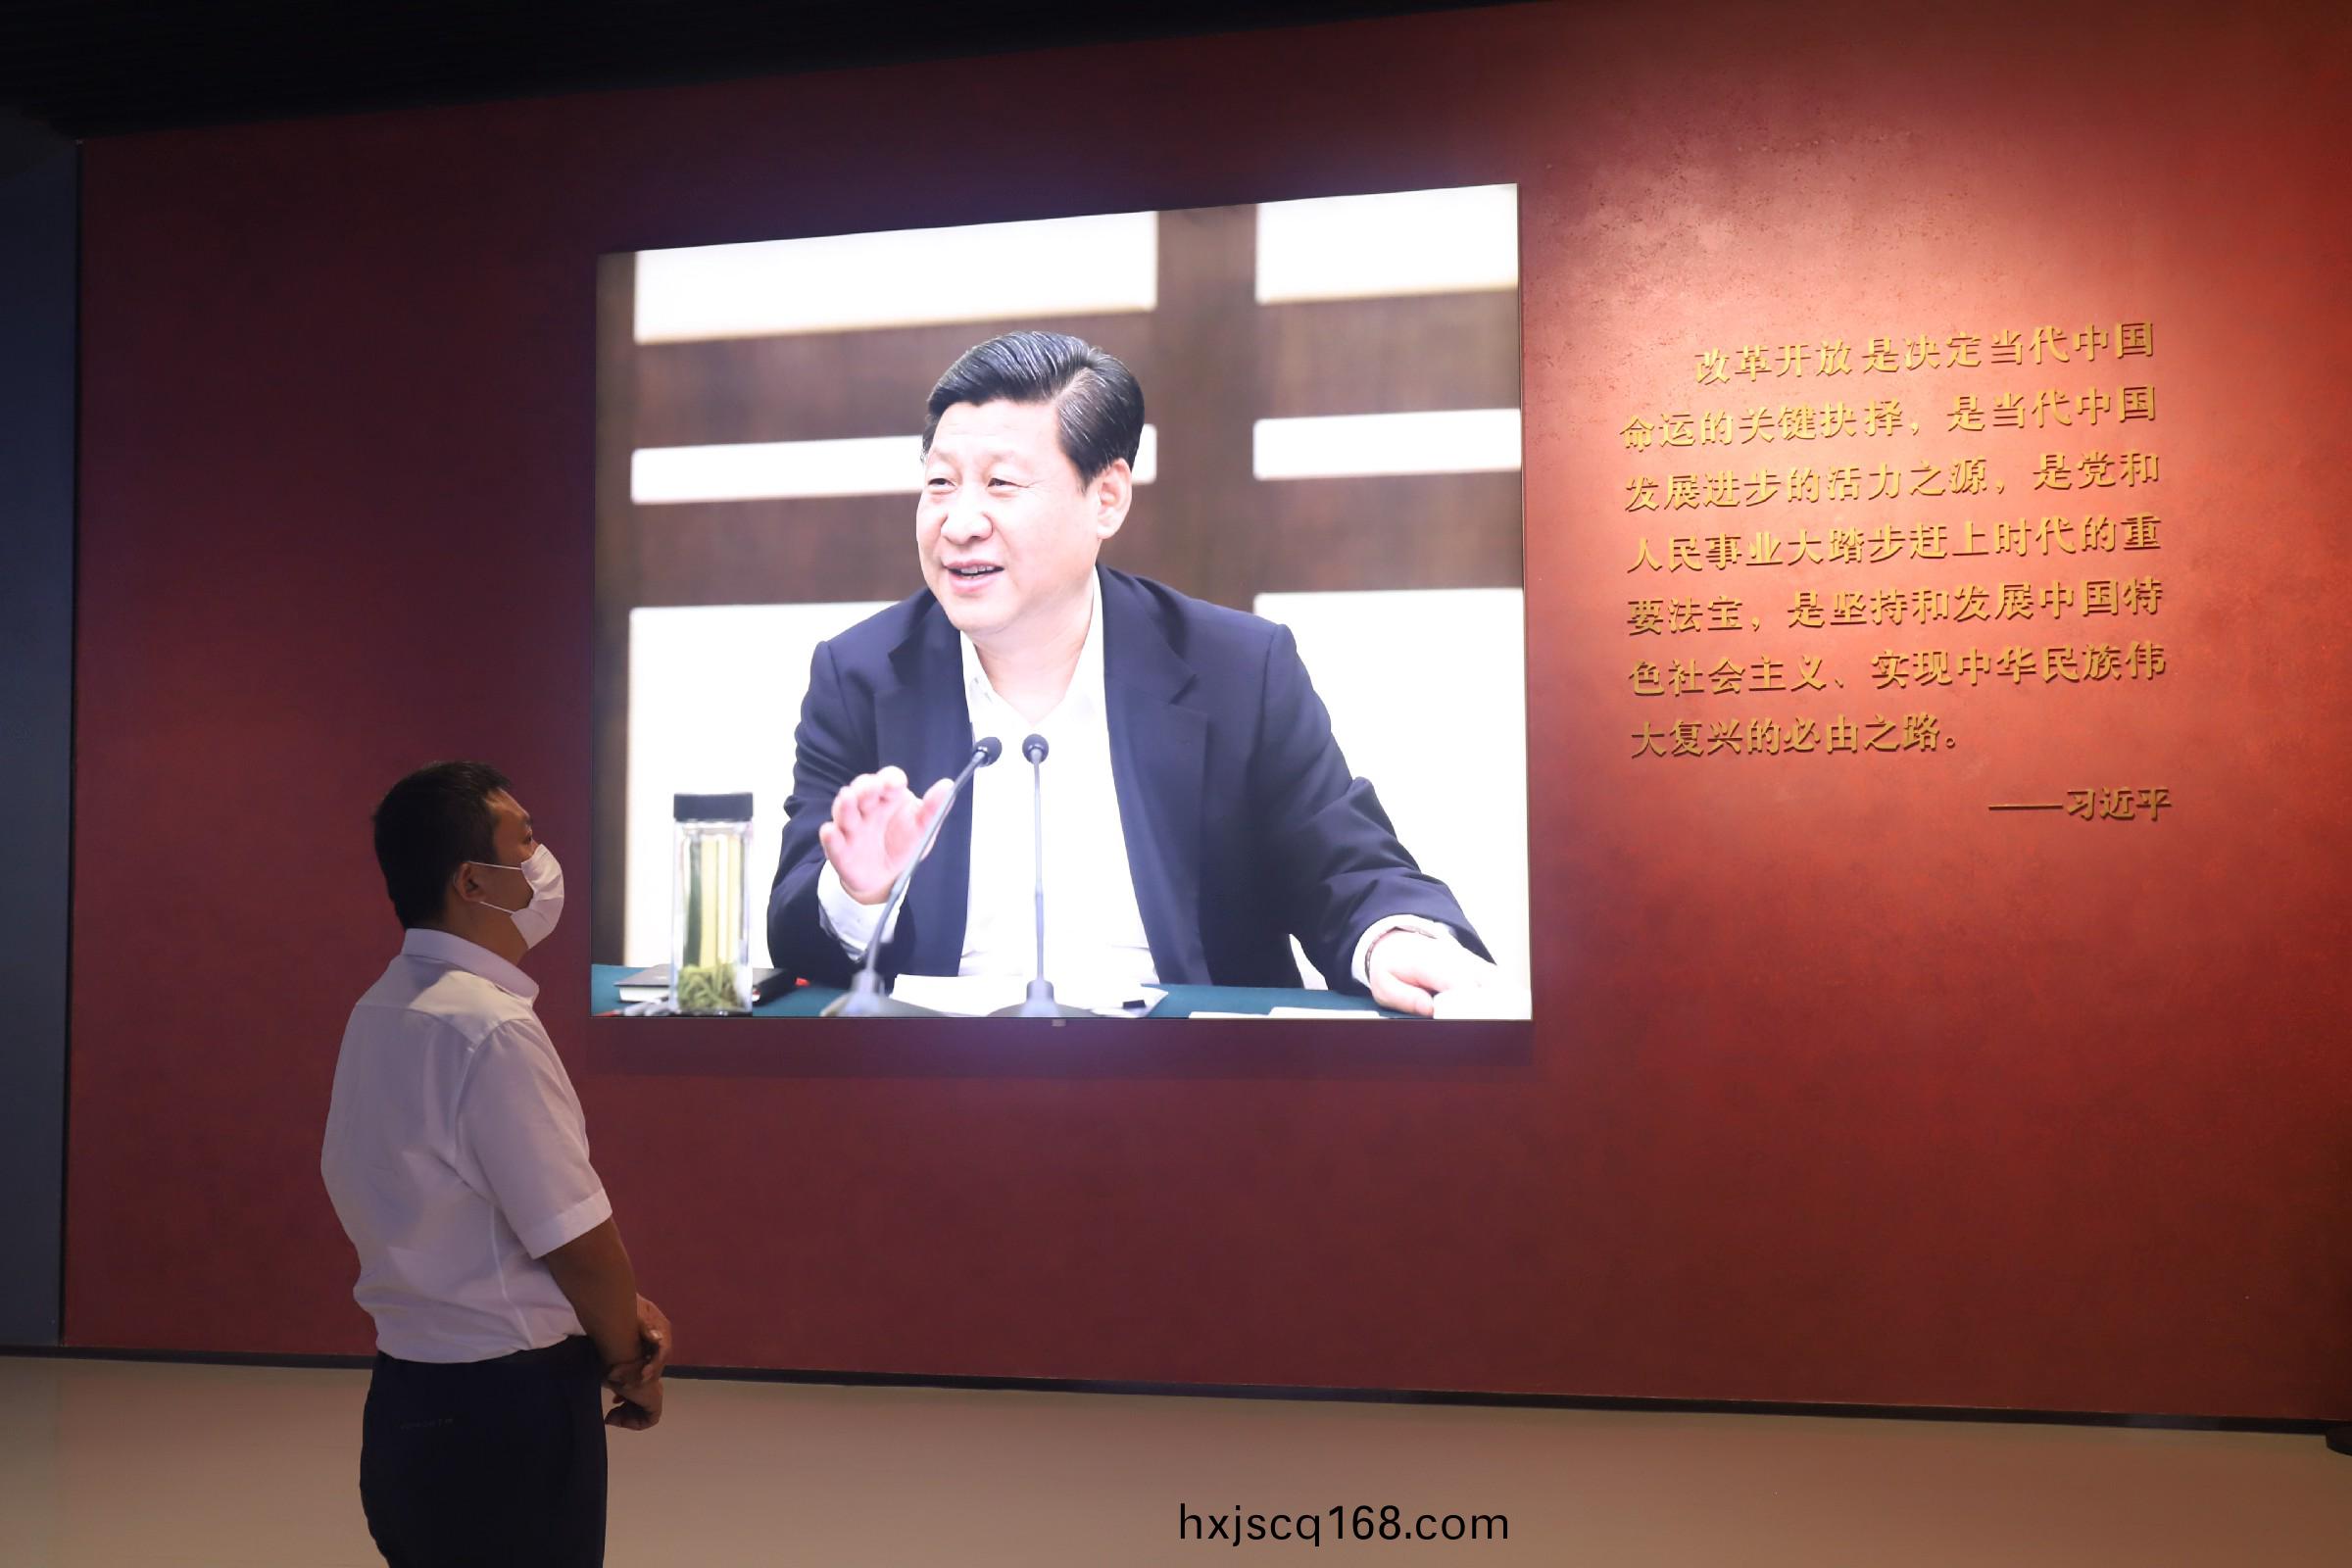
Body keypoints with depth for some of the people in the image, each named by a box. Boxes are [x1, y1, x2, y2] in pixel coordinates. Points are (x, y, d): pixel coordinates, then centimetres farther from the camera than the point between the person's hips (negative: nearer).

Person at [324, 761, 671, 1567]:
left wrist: (622, 1310, 4)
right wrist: (630, 1366, -1)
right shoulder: (492, 1028, -23)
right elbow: (580, 1243, -19)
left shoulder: (385, 1011, 6)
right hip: (503, 1410, -9)